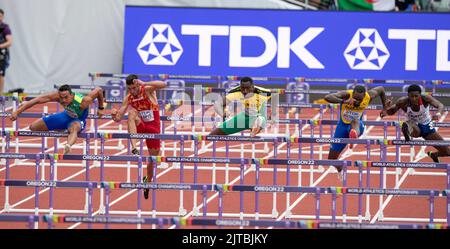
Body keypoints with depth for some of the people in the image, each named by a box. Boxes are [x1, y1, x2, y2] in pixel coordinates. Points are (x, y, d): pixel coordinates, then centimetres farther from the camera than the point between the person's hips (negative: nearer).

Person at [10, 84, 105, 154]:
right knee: (33, 127, 5)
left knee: (74, 128, -44)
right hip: (66, 115, 4)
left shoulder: (83, 102, -39)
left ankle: (68, 146, -72)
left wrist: (101, 108, -10)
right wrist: (17, 112, -37)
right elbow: (37, 100, -33)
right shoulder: (57, 96, -33)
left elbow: (99, 90, -25)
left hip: (78, 120, -4)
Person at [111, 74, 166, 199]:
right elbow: (118, 118, -3)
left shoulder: (148, 90, -13)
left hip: (153, 127, -1)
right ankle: (134, 149, -45)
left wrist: (144, 83, -41)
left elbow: (163, 84, -33)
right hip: (139, 127, 1)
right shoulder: (128, 98, -4)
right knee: (131, 113, -32)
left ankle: (148, 181, 33)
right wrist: (115, 115, -29)